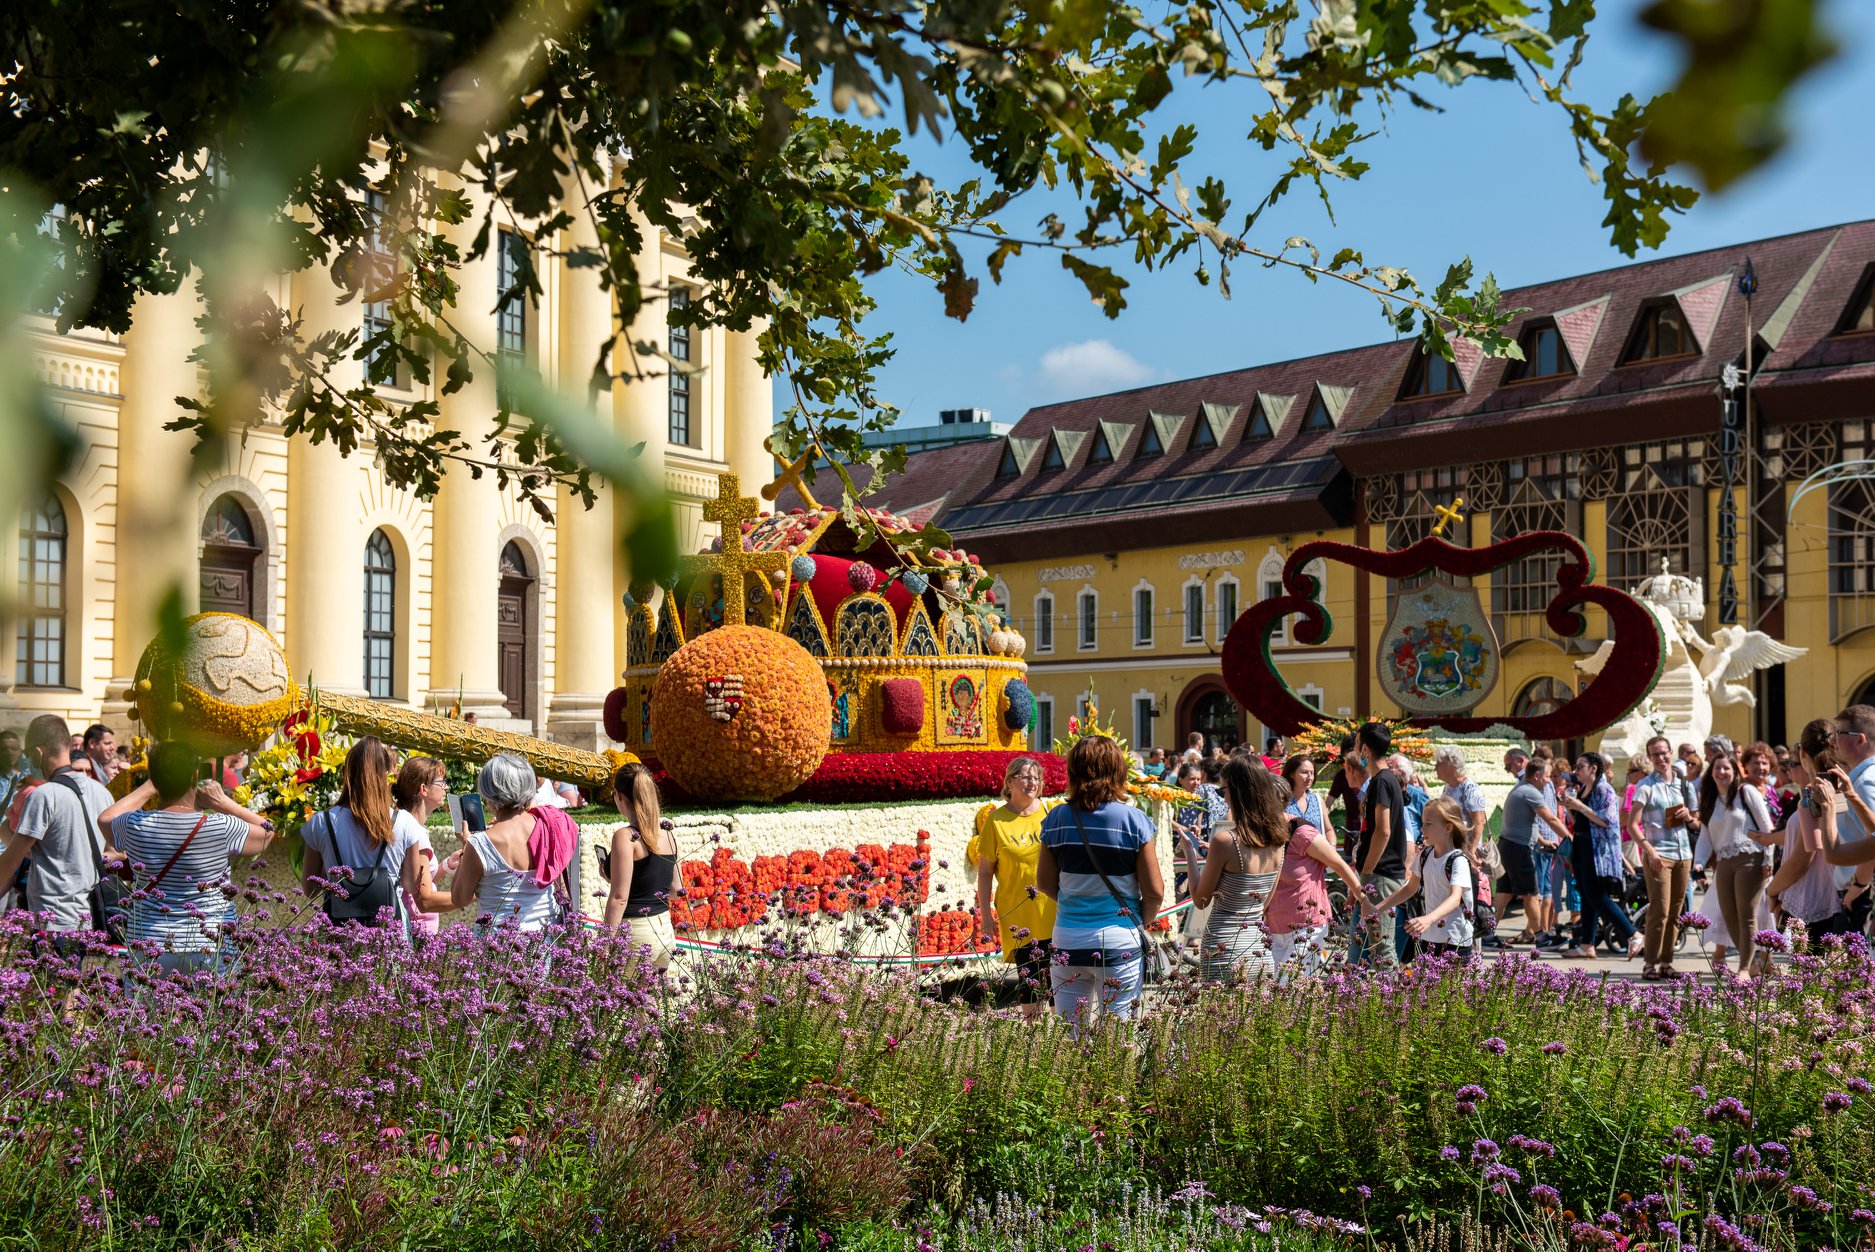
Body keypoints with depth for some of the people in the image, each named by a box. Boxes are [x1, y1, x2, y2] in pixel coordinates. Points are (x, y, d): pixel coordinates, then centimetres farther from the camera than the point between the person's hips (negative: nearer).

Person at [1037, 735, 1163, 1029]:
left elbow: (1044, 883, 8)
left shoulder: (1056, 819, -1)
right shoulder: (1133, 820, -8)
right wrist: (1141, 921, 12)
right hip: (1119, 943, -2)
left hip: (1068, 943, 2)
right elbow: (1154, 891, -6)